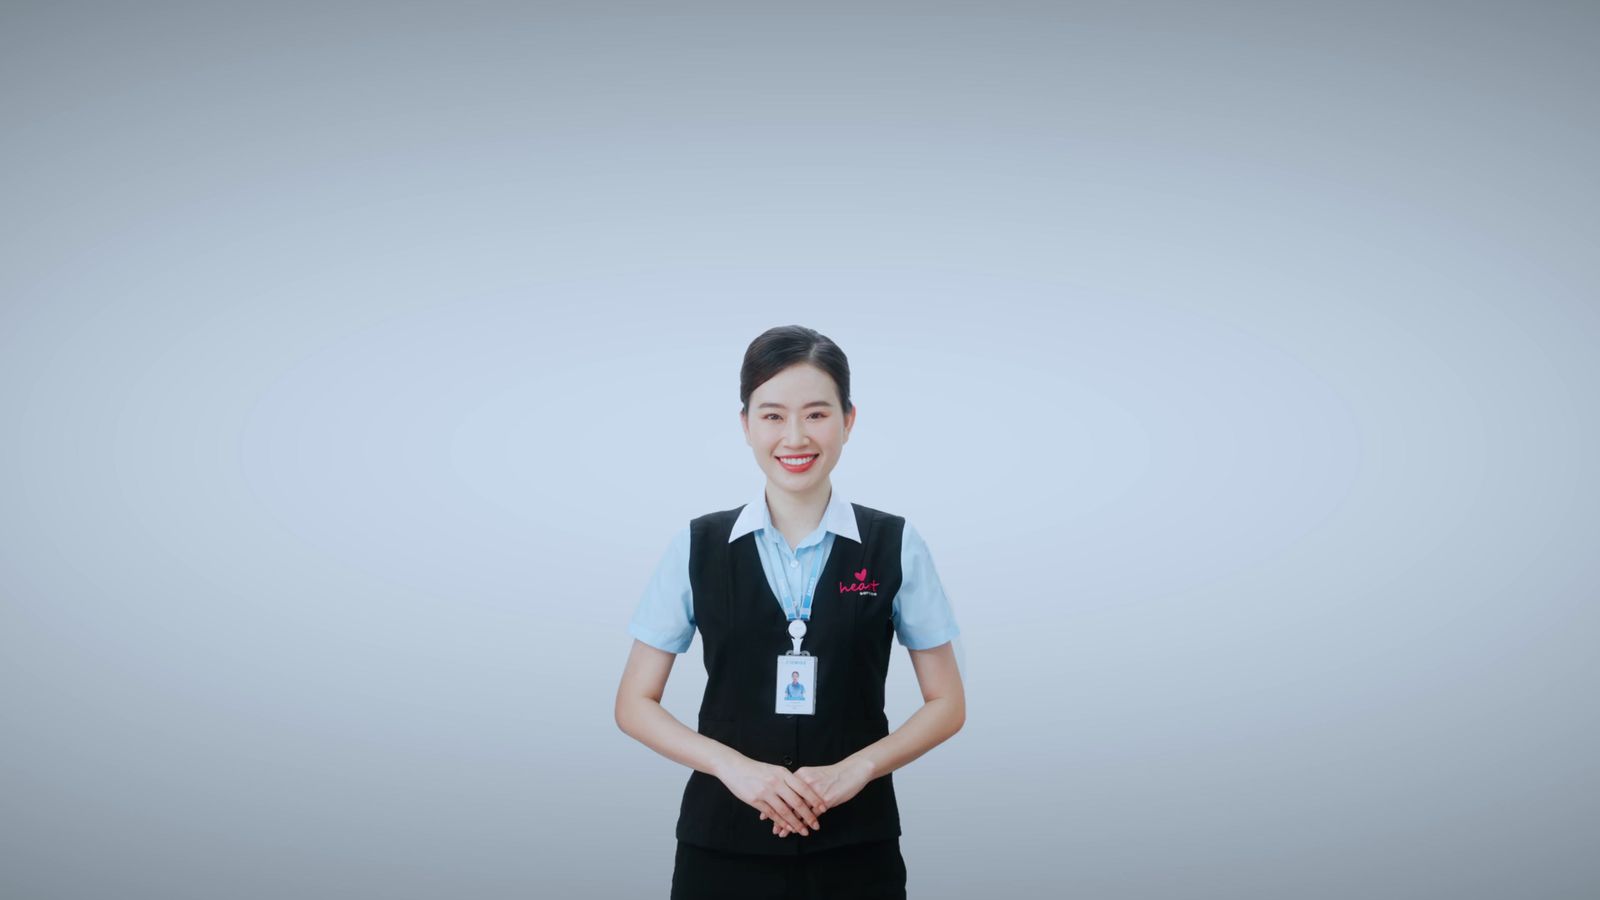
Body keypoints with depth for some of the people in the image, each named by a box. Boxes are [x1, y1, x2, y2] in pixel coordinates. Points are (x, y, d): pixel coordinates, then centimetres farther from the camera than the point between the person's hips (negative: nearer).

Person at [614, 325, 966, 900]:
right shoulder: (697, 547, 0)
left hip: (855, 848, 0)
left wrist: (855, 769, -12)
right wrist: (734, 766, -12)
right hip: (722, 845, 0)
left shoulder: (896, 546, -2)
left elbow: (947, 706, 4)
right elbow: (635, 705, 3)